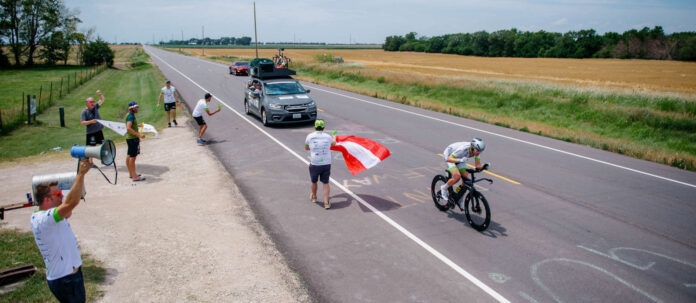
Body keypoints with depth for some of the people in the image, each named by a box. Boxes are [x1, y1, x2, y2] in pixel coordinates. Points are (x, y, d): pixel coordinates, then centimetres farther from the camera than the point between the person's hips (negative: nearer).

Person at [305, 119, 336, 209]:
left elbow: (306, 148, 12)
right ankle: (326, 203, 9)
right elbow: (334, 144, 24)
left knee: (314, 182, 21)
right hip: (326, 164, 1)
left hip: (314, 164, -1)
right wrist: (334, 137, 46)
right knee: (326, 183, 12)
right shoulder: (328, 137, -1)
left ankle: (314, 197, 43)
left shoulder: (310, 136, -6)